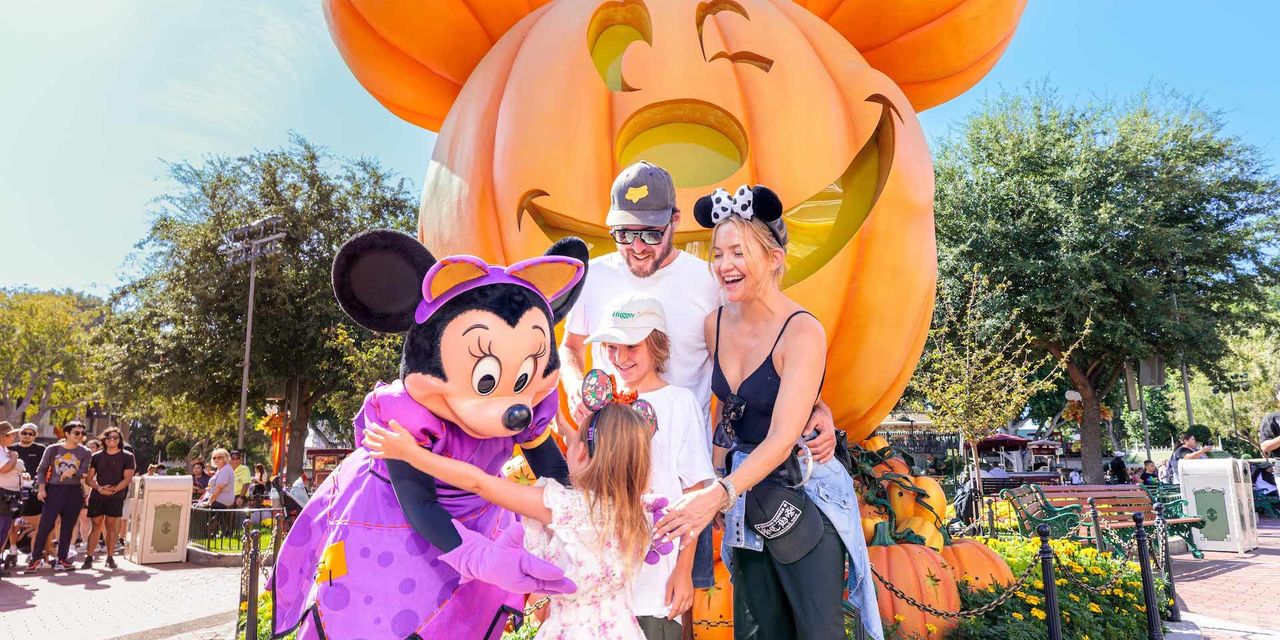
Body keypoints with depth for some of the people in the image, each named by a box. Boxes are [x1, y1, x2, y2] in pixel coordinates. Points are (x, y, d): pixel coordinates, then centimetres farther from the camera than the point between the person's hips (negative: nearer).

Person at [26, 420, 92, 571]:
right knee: (45, 525, -7)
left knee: (68, 527, 5)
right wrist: (41, 487, -8)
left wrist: (73, 471, -23)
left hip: (74, 492, 2)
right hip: (54, 490, -2)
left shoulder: (85, 453, 7)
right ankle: (35, 558, 3)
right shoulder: (53, 449, 4)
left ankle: (61, 560, 13)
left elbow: (84, 472, -1)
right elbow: (41, 470, 4)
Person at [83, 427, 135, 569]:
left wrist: (114, 489, -17)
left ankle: (110, 557, 7)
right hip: (97, 495, 1)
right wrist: (99, 488, -12)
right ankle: (89, 557, 5)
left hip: (116, 496, -1)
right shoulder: (96, 456, 8)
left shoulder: (127, 456, 2)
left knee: (111, 526, 2)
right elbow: (89, 478, 5)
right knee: (96, 526, 1)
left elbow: (128, 478, -4)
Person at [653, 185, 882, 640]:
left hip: (802, 495, -5)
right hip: (744, 493, 6)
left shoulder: (802, 332, -21)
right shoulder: (715, 324, -3)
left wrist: (720, 494, -38)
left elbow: (783, 436, -27)